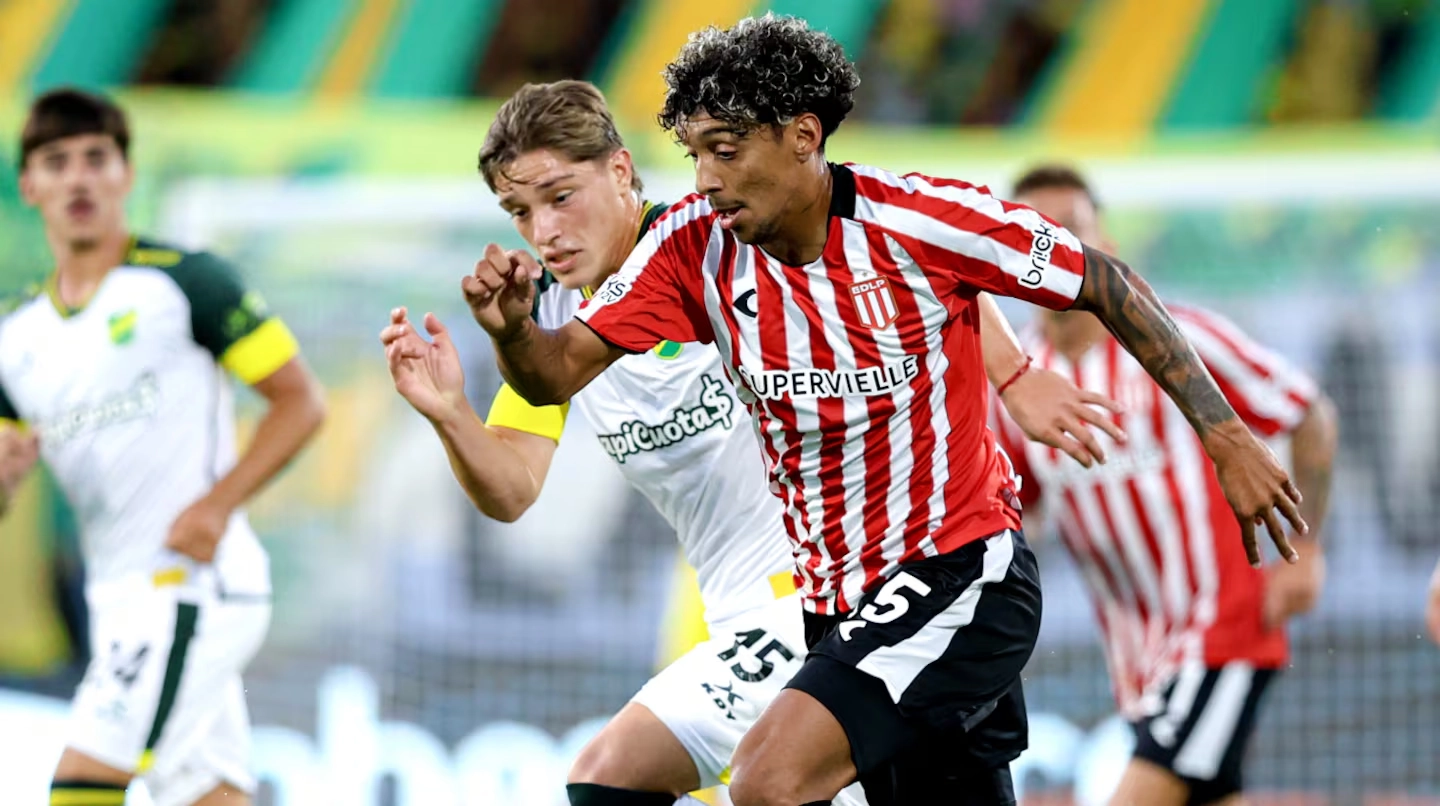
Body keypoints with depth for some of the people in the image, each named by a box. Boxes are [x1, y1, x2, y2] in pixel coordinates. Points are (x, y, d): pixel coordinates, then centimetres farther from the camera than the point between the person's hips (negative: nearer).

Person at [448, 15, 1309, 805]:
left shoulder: (923, 220, -16)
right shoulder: (695, 246, -4)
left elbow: (1107, 286, -7)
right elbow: (560, 371, -7)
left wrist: (1227, 436, -7)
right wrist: (515, 329, -30)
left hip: (963, 573, -6)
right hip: (837, 599, 6)